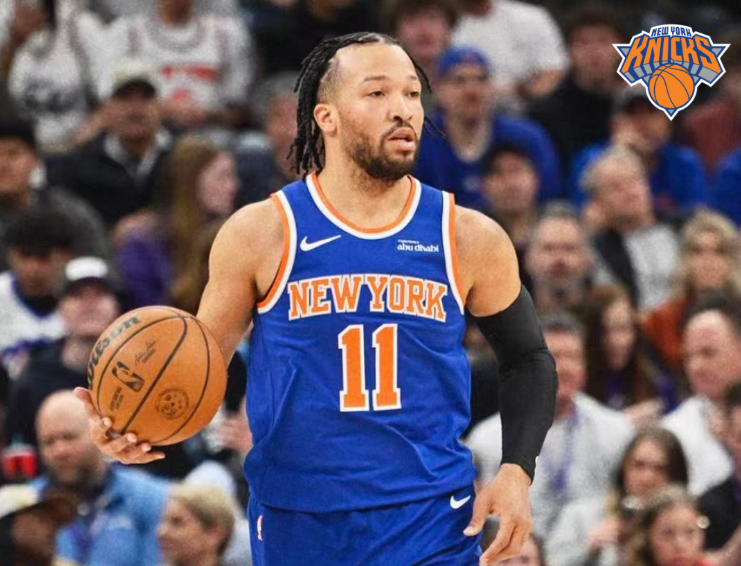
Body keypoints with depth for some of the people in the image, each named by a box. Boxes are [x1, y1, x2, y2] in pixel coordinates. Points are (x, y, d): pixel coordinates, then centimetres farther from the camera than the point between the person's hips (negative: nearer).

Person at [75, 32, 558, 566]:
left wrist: (516, 472, 1)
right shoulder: (260, 235, -3)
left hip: (431, 523, 0)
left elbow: (529, 360, 15)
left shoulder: (469, 238, 1)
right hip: (298, 522, 0)